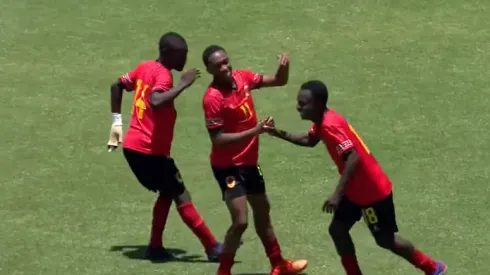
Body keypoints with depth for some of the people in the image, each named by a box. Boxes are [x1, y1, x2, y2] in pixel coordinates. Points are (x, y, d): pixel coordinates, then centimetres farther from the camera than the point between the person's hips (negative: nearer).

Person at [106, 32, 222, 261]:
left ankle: (155, 247, 17)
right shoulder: (163, 75, -16)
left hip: (132, 146, 8)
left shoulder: (144, 67, 9)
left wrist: (117, 122, 22)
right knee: (181, 196, -3)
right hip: (150, 150, -8)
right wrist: (183, 85, -30)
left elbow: (117, 85, 21)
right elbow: (156, 102, -36)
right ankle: (212, 247, -1)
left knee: (167, 193, 19)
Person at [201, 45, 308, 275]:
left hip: (249, 161, 8)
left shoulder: (242, 77, -6)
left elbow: (278, 81, 6)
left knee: (262, 212, 22)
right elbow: (218, 140, -25)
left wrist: (283, 68, -17)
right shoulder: (212, 98, -25)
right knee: (240, 221, -15)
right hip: (228, 166, -8)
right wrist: (254, 131, -30)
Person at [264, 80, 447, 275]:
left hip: (372, 191, -9)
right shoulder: (322, 120, 2)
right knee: (337, 229, 9)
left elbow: (353, 158, -34)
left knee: (385, 239, 5)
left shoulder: (330, 125, -27)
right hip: (357, 189, 9)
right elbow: (309, 140, 21)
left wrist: (337, 194, -35)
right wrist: (279, 134, 7)